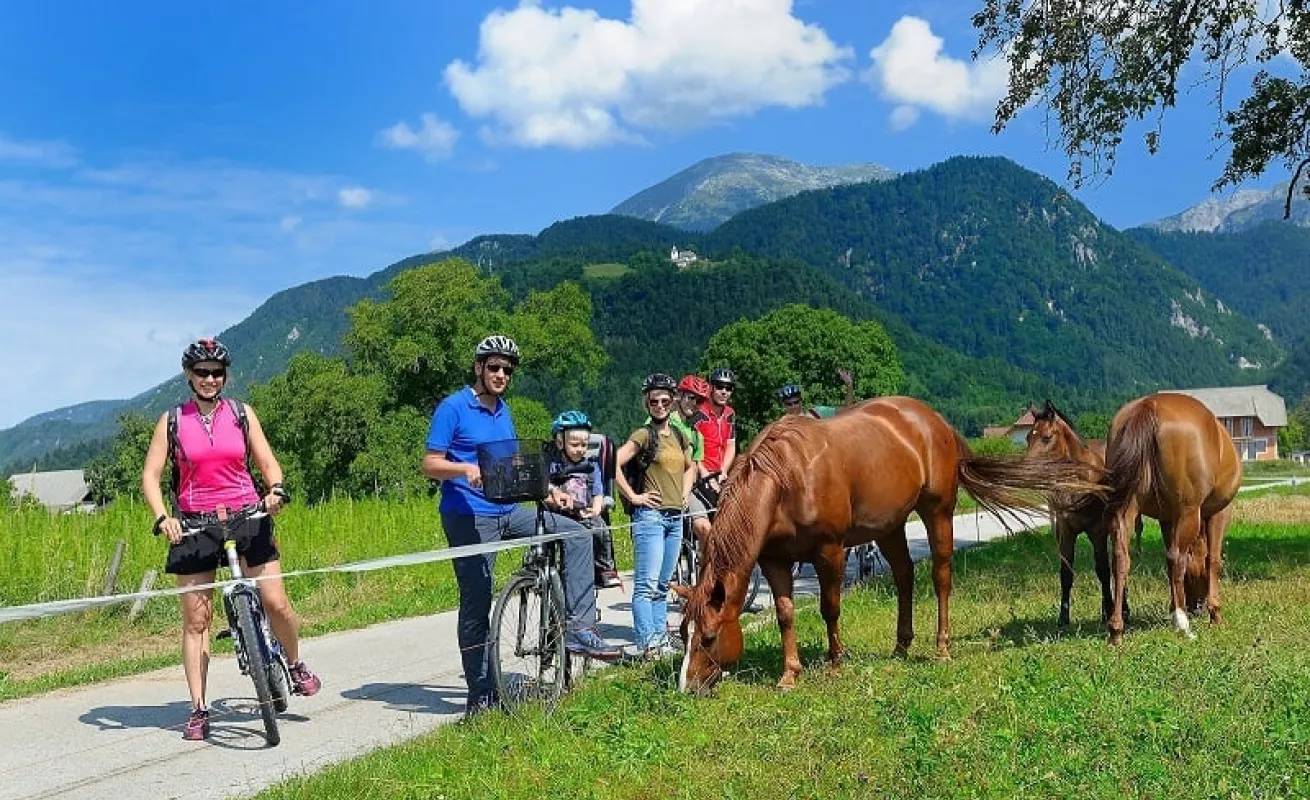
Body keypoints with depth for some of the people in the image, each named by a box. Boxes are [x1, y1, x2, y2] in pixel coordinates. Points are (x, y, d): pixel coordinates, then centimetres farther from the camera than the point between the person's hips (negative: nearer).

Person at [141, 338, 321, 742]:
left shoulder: (241, 413, 7)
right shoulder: (172, 421, 5)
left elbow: (267, 462, 6)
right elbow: (150, 475, 1)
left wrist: (276, 490, -15)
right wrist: (162, 518, -14)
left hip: (246, 516, 0)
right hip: (194, 525, 0)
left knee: (276, 604, -7)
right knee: (196, 620, 1)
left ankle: (296, 666, 21)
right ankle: (199, 709, 10)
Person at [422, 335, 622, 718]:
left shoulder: (503, 411, 16)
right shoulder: (453, 408, -6)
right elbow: (430, 465, -10)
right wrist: (466, 469, -28)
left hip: (508, 511, 7)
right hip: (469, 516, -7)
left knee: (577, 533, -5)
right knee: (477, 604, -3)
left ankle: (578, 628, -6)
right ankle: (481, 695, 6)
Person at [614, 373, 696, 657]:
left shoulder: (678, 436, 14)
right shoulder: (643, 435, -6)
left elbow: (689, 467, 31)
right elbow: (613, 464, -16)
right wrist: (633, 496, -14)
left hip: (675, 517, 7)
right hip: (651, 514, -7)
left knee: (663, 584, 13)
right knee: (646, 585, -9)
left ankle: (661, 639, 20)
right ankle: (648, 644, -11)